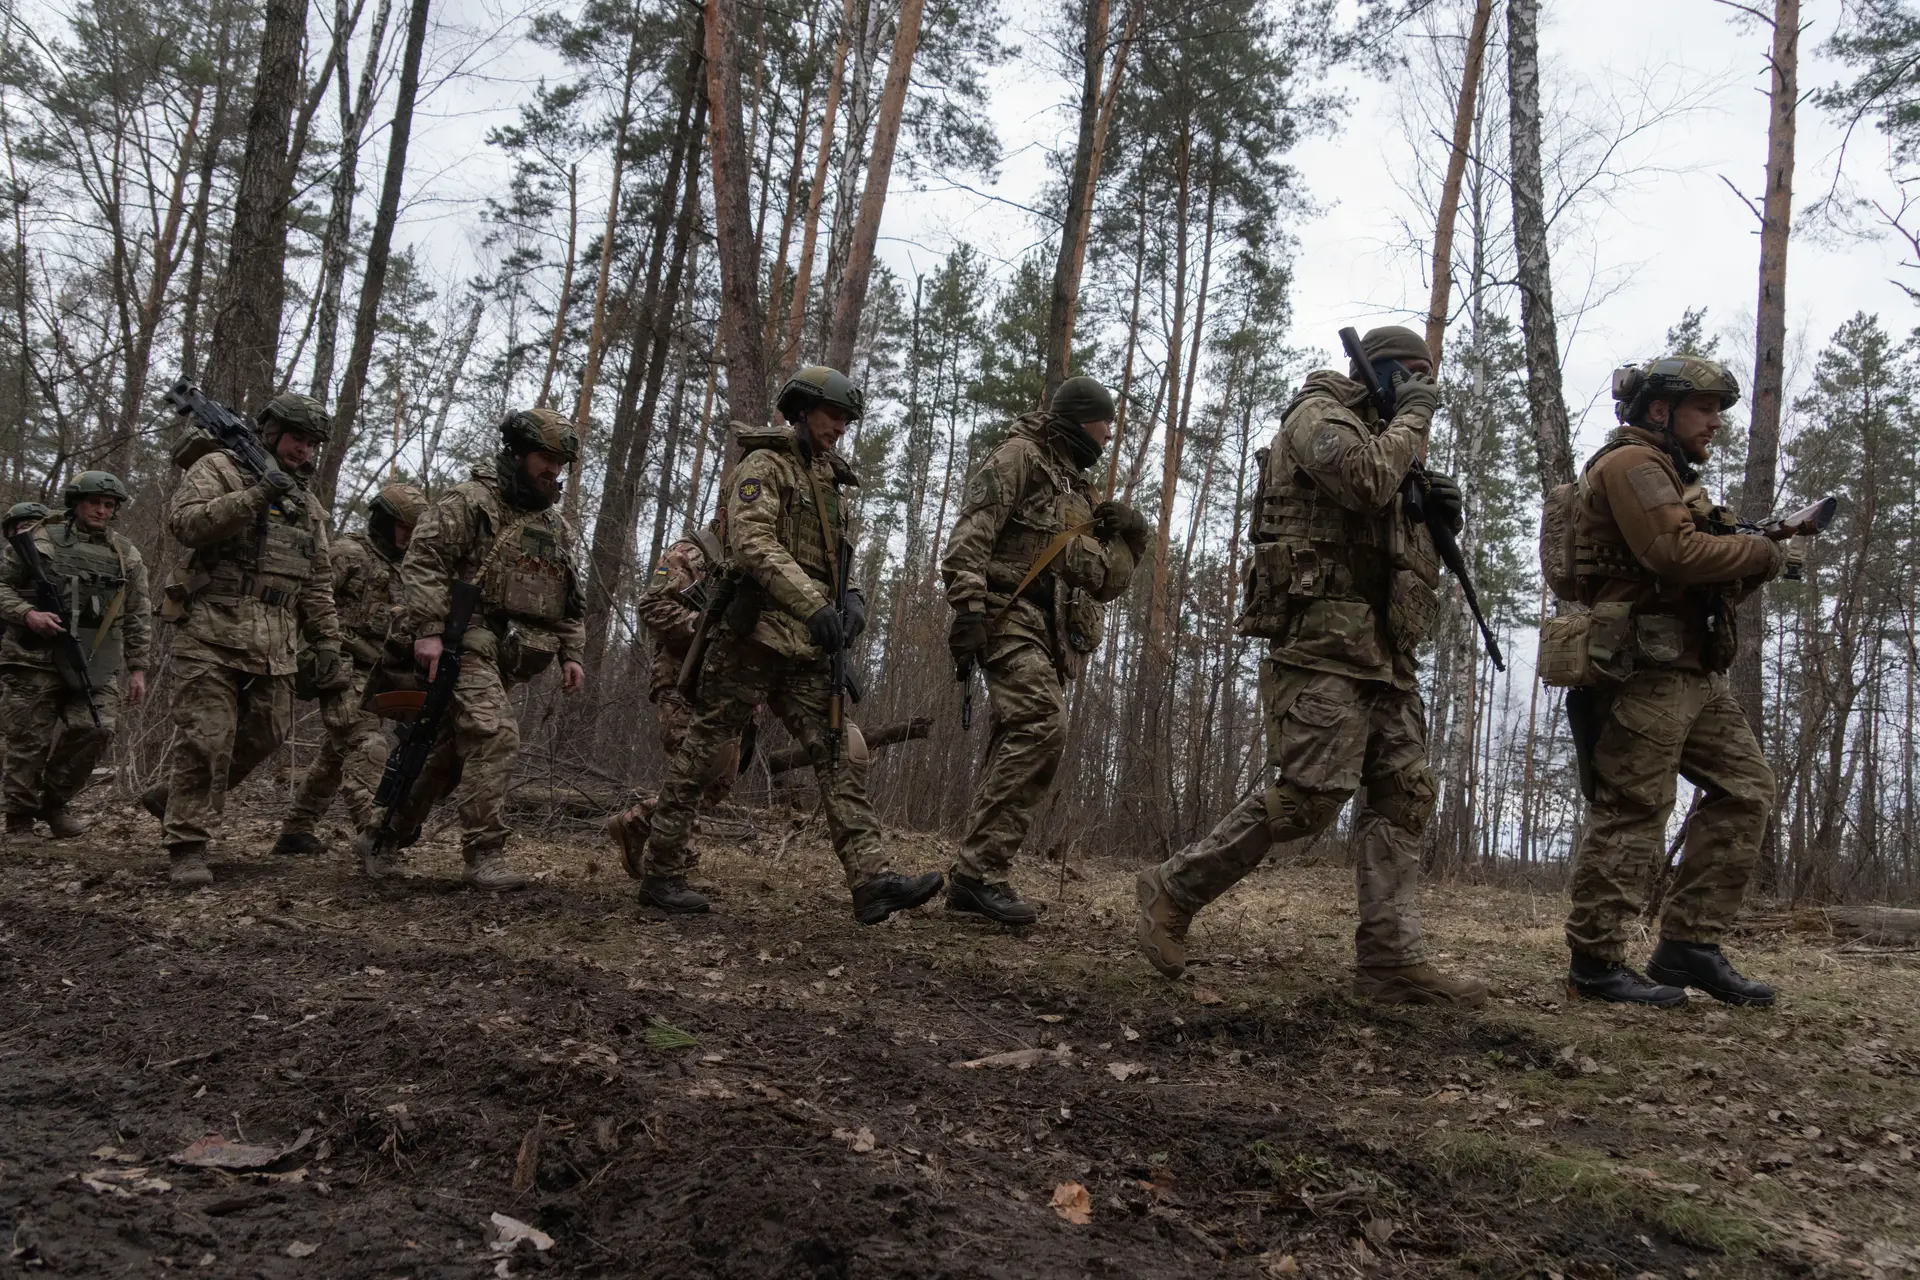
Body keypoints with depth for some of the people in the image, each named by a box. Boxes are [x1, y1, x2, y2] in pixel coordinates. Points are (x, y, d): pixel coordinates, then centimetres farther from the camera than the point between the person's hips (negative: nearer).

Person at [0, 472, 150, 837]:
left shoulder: (127, 555, 12)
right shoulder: (39, 540, 5)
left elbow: (138, 617, 13)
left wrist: (137, 668, 8)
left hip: (97, 663, 2)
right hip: (38, 657, -2)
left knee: (99, 729, -11)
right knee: (31, 741, 0)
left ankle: (55, 803, 11)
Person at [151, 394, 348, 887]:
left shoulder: (308, 504, 21)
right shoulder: (219, 468, 4)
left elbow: (318, 583, 21)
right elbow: (184, 522, -14)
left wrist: (327, 643, 14)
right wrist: (254, 498, -23)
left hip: (275, 643, 6)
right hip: (212, 629, -6)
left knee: (264, 735, 6)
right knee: (207, 737, -9)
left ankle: (173, 797, 26)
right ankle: (186, 846, -2)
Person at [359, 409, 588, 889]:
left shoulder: (558, 526, 18)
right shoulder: (470, 500, -3)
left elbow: (573, 598, 22)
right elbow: (423, 560, -11)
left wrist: (571, 653, 11)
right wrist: (427, 629, -21)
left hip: (508, 656, 7)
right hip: (465, 644, -7)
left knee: (452, 750, 11)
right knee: (494, 735, -21)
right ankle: (485, 853, -17)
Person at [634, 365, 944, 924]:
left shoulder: (829, 483, 22)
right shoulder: (764, 465, -4)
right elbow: (753, 543, -19)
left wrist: (852, 599, 0)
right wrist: (814, 605, -28)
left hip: (806, 648, 8)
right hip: (754, 633, -8)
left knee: (839, 754, -3)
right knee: (704, 751, 0)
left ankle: (872, 881, -8)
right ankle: (661, 875, 9)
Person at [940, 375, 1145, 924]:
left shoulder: (1082, 493, 26)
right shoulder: (1020, 456, 2)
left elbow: (1107, 585, 26)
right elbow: (971, 531, -13)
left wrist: (1131, 538, 8)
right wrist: (967, 606, -25)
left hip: (1053, 635, 9)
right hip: (1010, 616, -9)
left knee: (1019, 745, 5)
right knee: (1041, 726, -24)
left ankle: (974, 878, 10)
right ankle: (980, 869, -24)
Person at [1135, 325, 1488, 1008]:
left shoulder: (1385, 438, 27)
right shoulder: (1318, 413, 0)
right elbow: (1367, 480, -20)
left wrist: (1437, 514, 8)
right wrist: (1412, 418, -4)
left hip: (1385, 654, 10)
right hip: (1323, 641, -10)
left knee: (1405, 795, 1)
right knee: (1309, 795, -15)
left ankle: (1390, 959, 1)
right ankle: (1174, 888, -1)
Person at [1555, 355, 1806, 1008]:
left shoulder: (1671, 477, 27)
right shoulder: (1630, 463, -6)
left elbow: (1710, 585, 25)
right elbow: (1676, 553, -22)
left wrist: (1760, 554, 7)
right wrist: (1761, 552, -7)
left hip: (1692, 673, 10)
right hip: (1643, 668, -10)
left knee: (1745, 787, 9)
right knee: (1631, 812, -9)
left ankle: (1689, 945, 11)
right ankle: (1595, 964, -2)